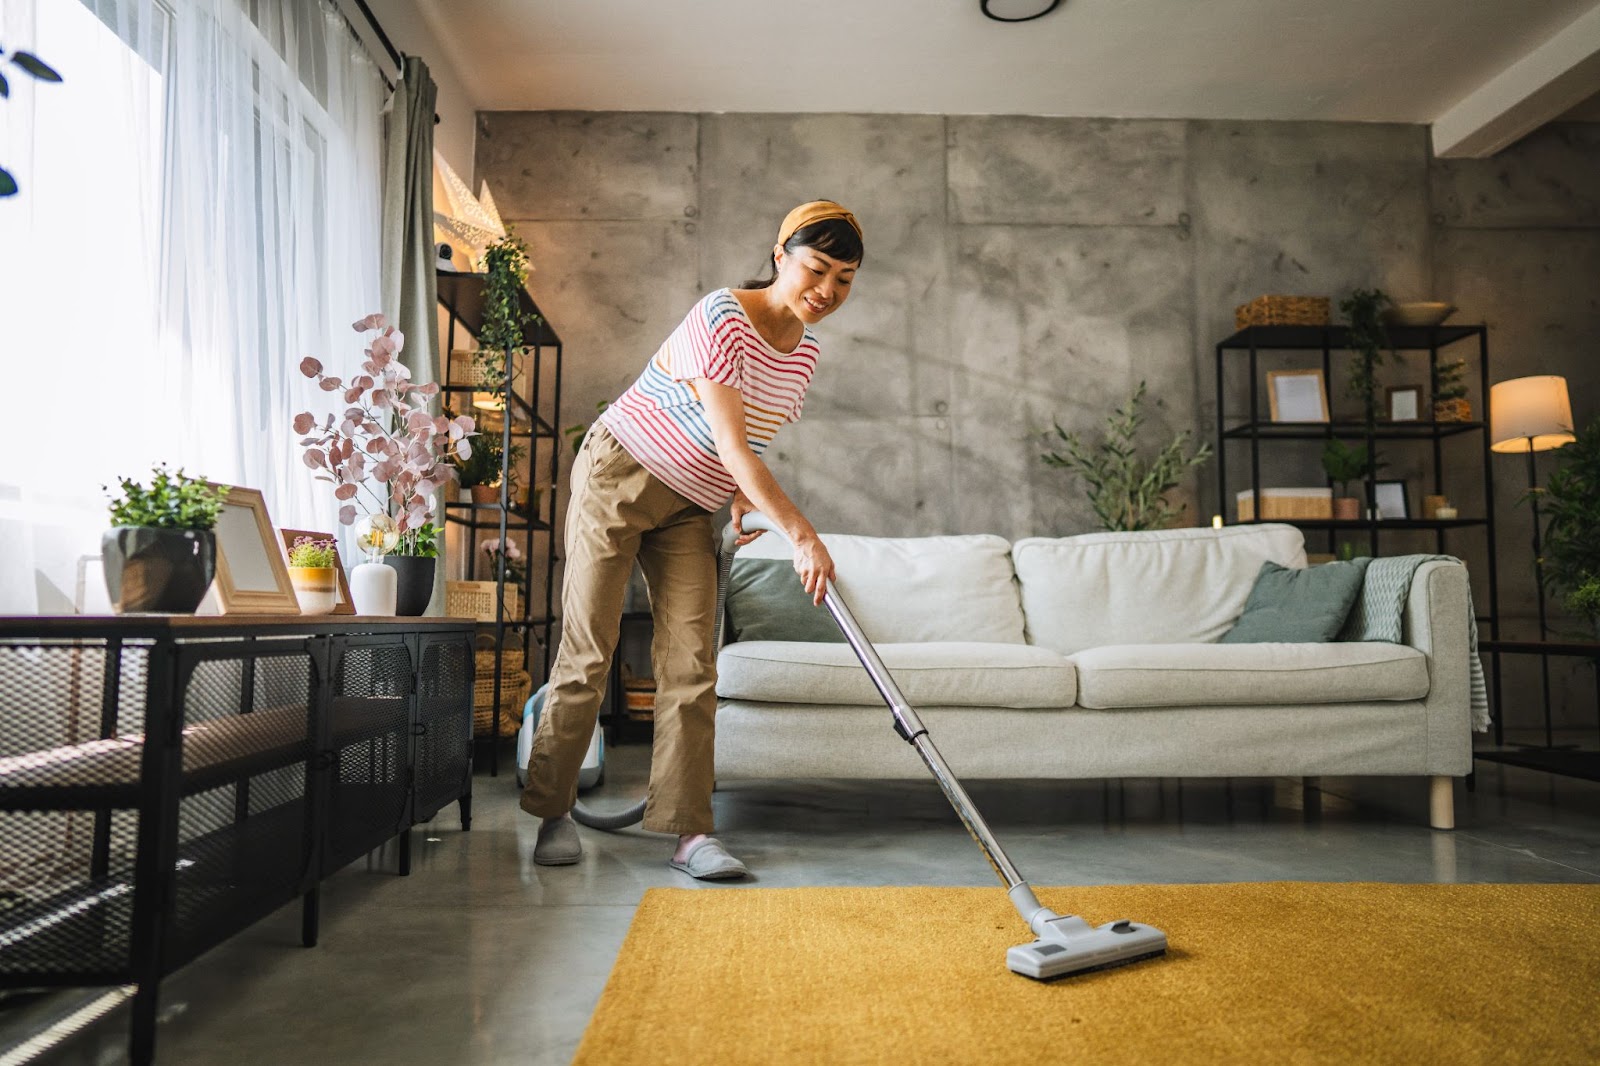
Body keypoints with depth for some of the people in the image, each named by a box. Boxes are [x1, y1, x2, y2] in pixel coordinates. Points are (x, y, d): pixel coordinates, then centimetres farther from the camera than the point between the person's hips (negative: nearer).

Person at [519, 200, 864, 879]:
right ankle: (552, 811, 11)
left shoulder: (805, 352, 5)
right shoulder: (722, 319, -21)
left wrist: (744, 496, 4)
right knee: (588, 650, -4)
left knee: (691, 664, -2)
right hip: (620, 476, -7)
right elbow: (731, 443, -27)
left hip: (689, 508, 7)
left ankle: (689, 830, 1)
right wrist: (801, 534, -30)